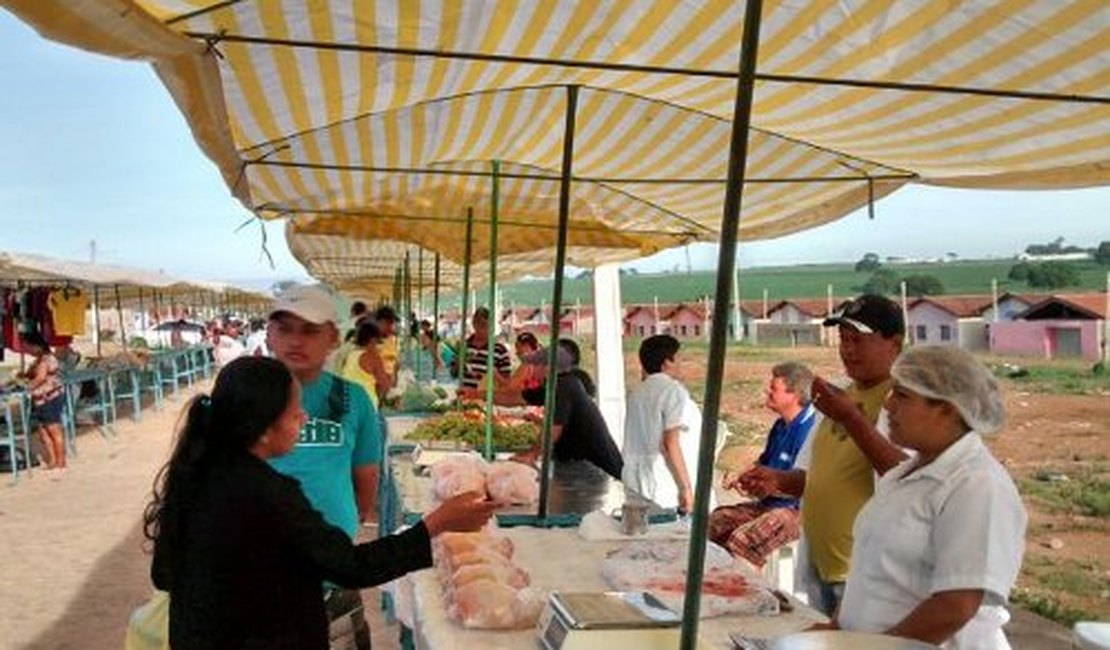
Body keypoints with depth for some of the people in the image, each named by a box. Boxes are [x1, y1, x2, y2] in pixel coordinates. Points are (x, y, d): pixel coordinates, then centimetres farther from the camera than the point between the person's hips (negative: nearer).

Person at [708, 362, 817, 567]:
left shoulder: (809, 430, -21)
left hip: (798, 511, -10)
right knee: (714, 522, 1)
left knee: (742, 539, -29)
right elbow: (764, 463, 25)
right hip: (770, 503, 10)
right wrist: (739, 478, 6)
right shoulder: (781, 426, 11)